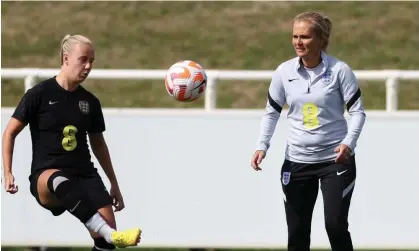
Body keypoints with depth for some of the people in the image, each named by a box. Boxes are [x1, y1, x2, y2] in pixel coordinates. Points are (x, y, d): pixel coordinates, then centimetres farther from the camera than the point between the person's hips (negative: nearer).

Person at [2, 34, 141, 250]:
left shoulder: (90, 102, 11)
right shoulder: (39, 94, -2)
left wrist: (114, 184, 26)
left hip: (84, 174, 5)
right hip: (45, 176, -5)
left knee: (106, 233, -19)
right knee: (60, 181, -43)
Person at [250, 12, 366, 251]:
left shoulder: (339, 70, -9)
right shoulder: (284, 72, -1)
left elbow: (357, 111, -6)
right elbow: (272, 112, 8)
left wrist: (349, 142, -22)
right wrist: (262, 146, -6)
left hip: (336, 158, -3)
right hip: (297, 160, 3)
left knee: (336, 225, -9)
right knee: (297, 231, 6)